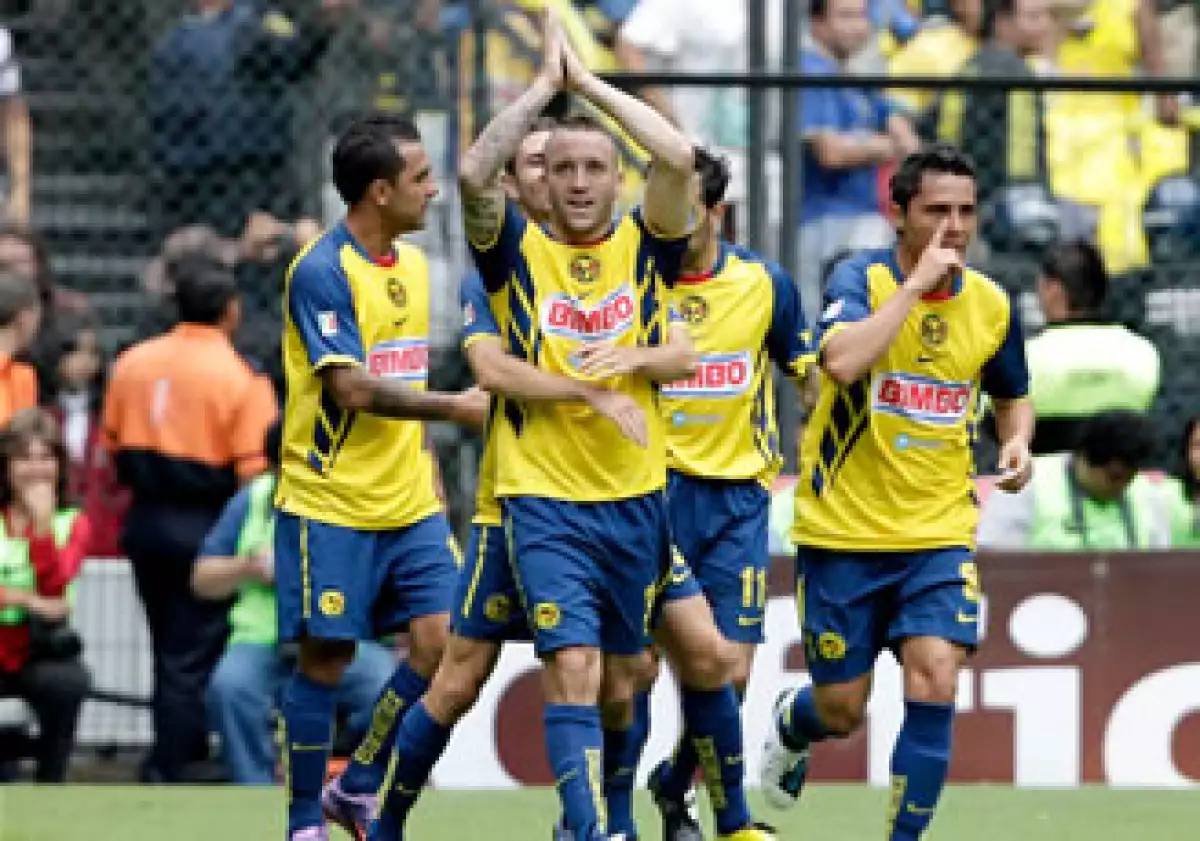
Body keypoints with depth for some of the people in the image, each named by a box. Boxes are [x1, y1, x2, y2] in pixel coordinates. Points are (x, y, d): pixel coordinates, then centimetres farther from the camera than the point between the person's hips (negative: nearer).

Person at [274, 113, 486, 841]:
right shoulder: (322, 272, -14)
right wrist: (455, 406, -18)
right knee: (325, 662, -1)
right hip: (330, 505, -7)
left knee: (441, 642, -3)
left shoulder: (413, 265, 12)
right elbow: (354, 389, -22)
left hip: (409, 505, 7)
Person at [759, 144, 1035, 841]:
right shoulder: (861, 279, -12)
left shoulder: (992, 305, 1)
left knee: (934, 685, -18)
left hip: (939, 534, 2)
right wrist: (918, 281, -29)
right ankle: (791, 725, 45)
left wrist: (1018, 441, -2)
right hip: (843, 530, -2)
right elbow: (843, 361, -34)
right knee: (841, 711, 7)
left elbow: (1014, 396, 21)